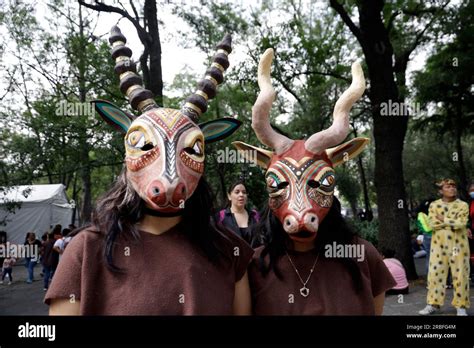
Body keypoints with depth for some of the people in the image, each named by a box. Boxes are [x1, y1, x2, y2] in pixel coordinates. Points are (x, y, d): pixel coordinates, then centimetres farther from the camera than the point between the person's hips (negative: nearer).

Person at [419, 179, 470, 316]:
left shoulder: (462, 205, 0)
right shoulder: (434, 205, 4)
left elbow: (461, 223, -15)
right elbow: (433, 224, -10)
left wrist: (443, 219, -10)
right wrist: (453, 223, -12)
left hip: (458, 244, -1)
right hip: (439, 244, 1)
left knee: (460, 275, 3)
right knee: (435, 273, 3)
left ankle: (461, 305, 16)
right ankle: (434, 304, 13)